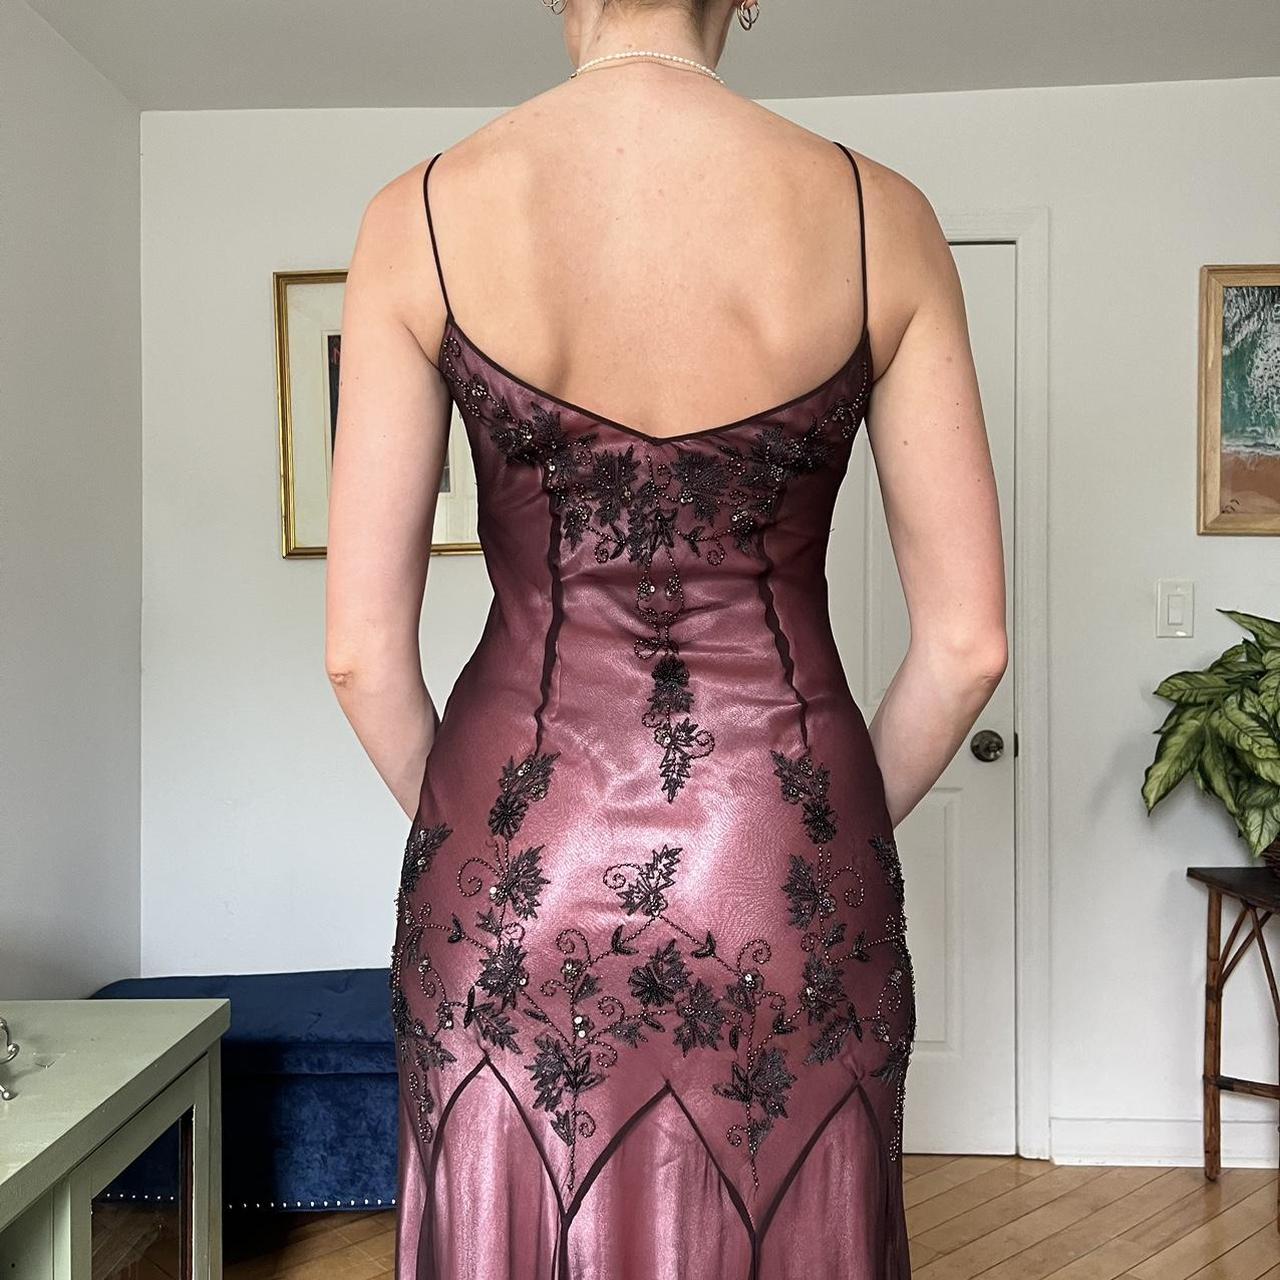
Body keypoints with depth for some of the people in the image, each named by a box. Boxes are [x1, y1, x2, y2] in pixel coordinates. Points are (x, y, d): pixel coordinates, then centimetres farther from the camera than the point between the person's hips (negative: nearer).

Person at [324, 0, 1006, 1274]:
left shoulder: (420, 214, -6)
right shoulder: (878, 214, -5)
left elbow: (361, 647, -6)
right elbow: (967, 641, -4)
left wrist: (471, 836, 11)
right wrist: (830, 832, 12)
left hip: (516, 884, 0)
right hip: (788, 894, 1)